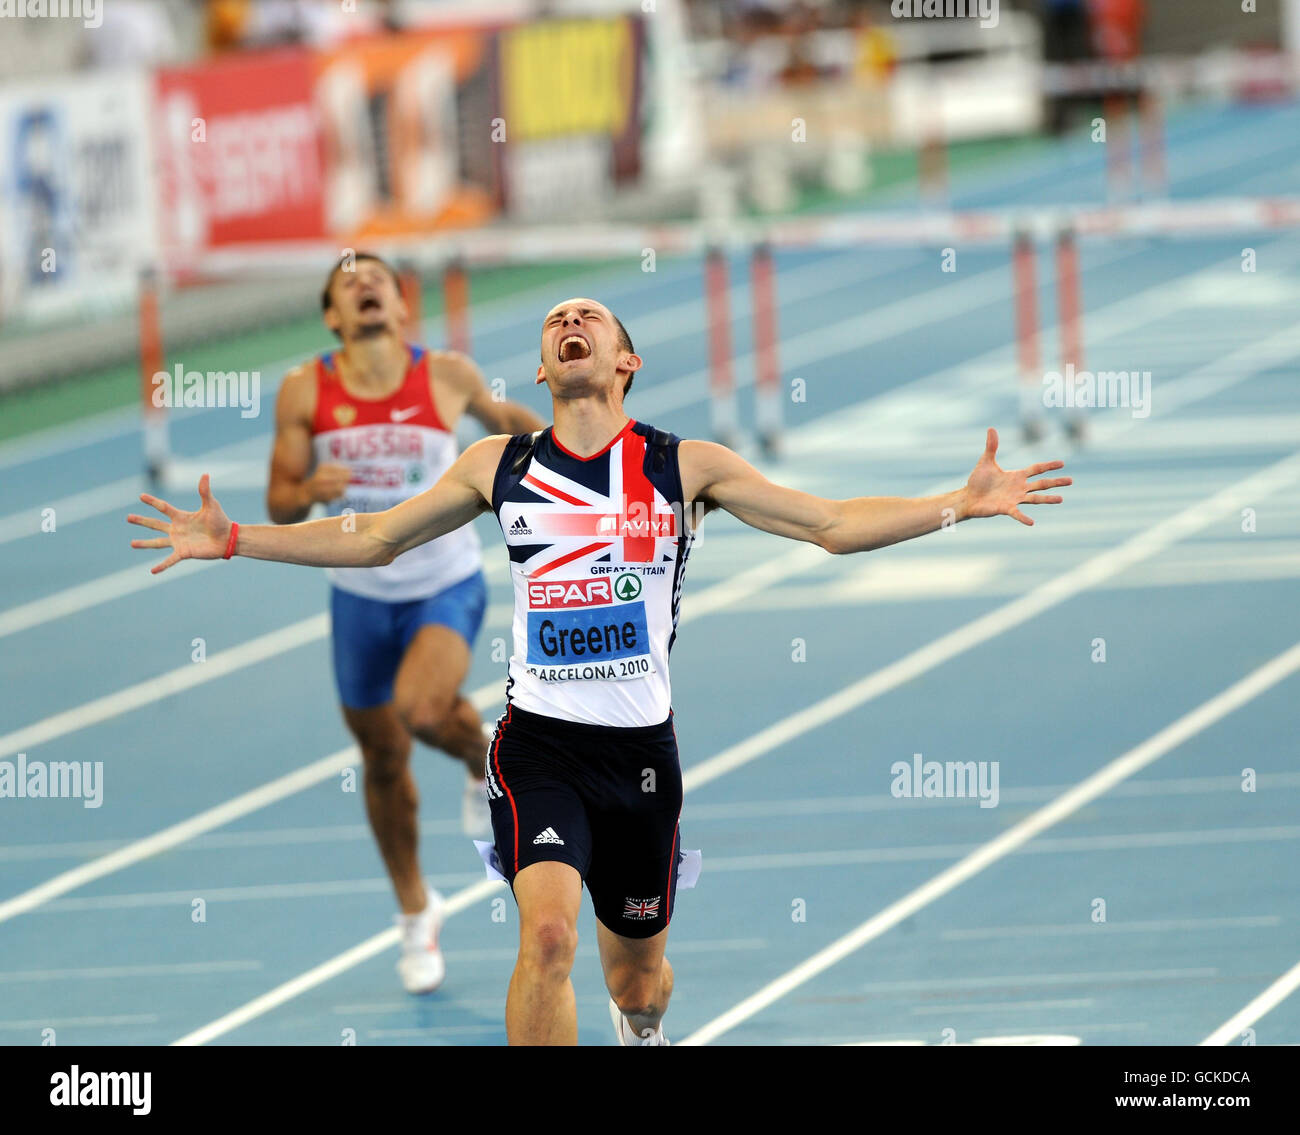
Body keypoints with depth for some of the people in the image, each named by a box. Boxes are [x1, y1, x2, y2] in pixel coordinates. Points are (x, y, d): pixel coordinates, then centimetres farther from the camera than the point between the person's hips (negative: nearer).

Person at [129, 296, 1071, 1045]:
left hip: (642, 746, 1)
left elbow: (834, 525, 2)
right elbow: (370, 539, 13)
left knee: (637, 966, 12)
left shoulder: (685, 465, 1)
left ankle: (641, 1038, 51)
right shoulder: (499, 466, 4)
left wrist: (961, 504, -9)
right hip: (539, 743, -1)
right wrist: (231, 539, 6)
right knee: (549, 932, -22)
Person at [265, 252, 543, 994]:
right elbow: (279, 506, -7)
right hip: (360, 594, 2)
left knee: (421, 709, -30)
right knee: (384, 761, 13)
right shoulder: (305, 392, -11)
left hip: (448, 585, -2)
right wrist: (309, 491, -28)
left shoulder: (448, 377, -13)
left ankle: (484, 757, 7)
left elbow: (500, 414, 10)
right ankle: (417, 913, 36)